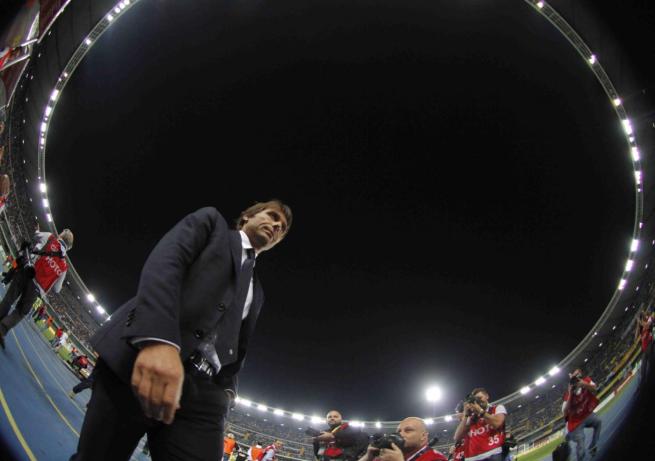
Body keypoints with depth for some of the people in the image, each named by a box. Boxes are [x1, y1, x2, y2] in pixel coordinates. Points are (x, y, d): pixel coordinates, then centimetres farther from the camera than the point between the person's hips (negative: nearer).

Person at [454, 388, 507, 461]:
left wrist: (480, 410, 3)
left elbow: (496, 423, -6)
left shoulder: (498, 408, 16)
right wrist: (466, 415, 6)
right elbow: (457, 438, 9)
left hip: (493, 455, -3)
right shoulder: (470, 417, 20)